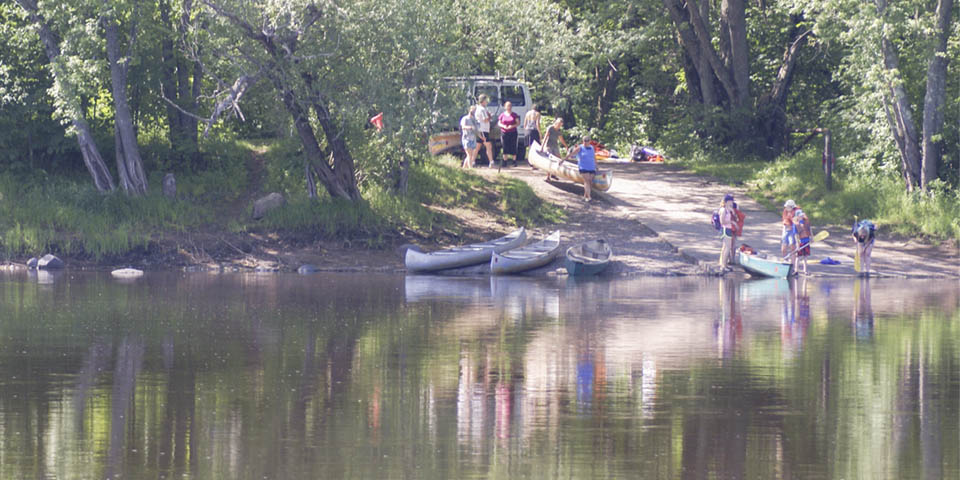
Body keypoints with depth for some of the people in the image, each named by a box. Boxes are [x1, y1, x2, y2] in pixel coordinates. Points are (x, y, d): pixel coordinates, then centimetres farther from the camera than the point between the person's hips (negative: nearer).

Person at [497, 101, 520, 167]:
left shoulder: (514, 115, 6)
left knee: (513, 147, -3)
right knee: (505, 147, -1)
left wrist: (512, 126, -14)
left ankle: (514, 161, 3)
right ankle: (505, 161, 5)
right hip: (504, 133, 1)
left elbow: (518, 123, 4)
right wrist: (503, 126, -13)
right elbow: (499, 123, 8)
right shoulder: (502, 115, 8)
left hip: (513, 133, -1)